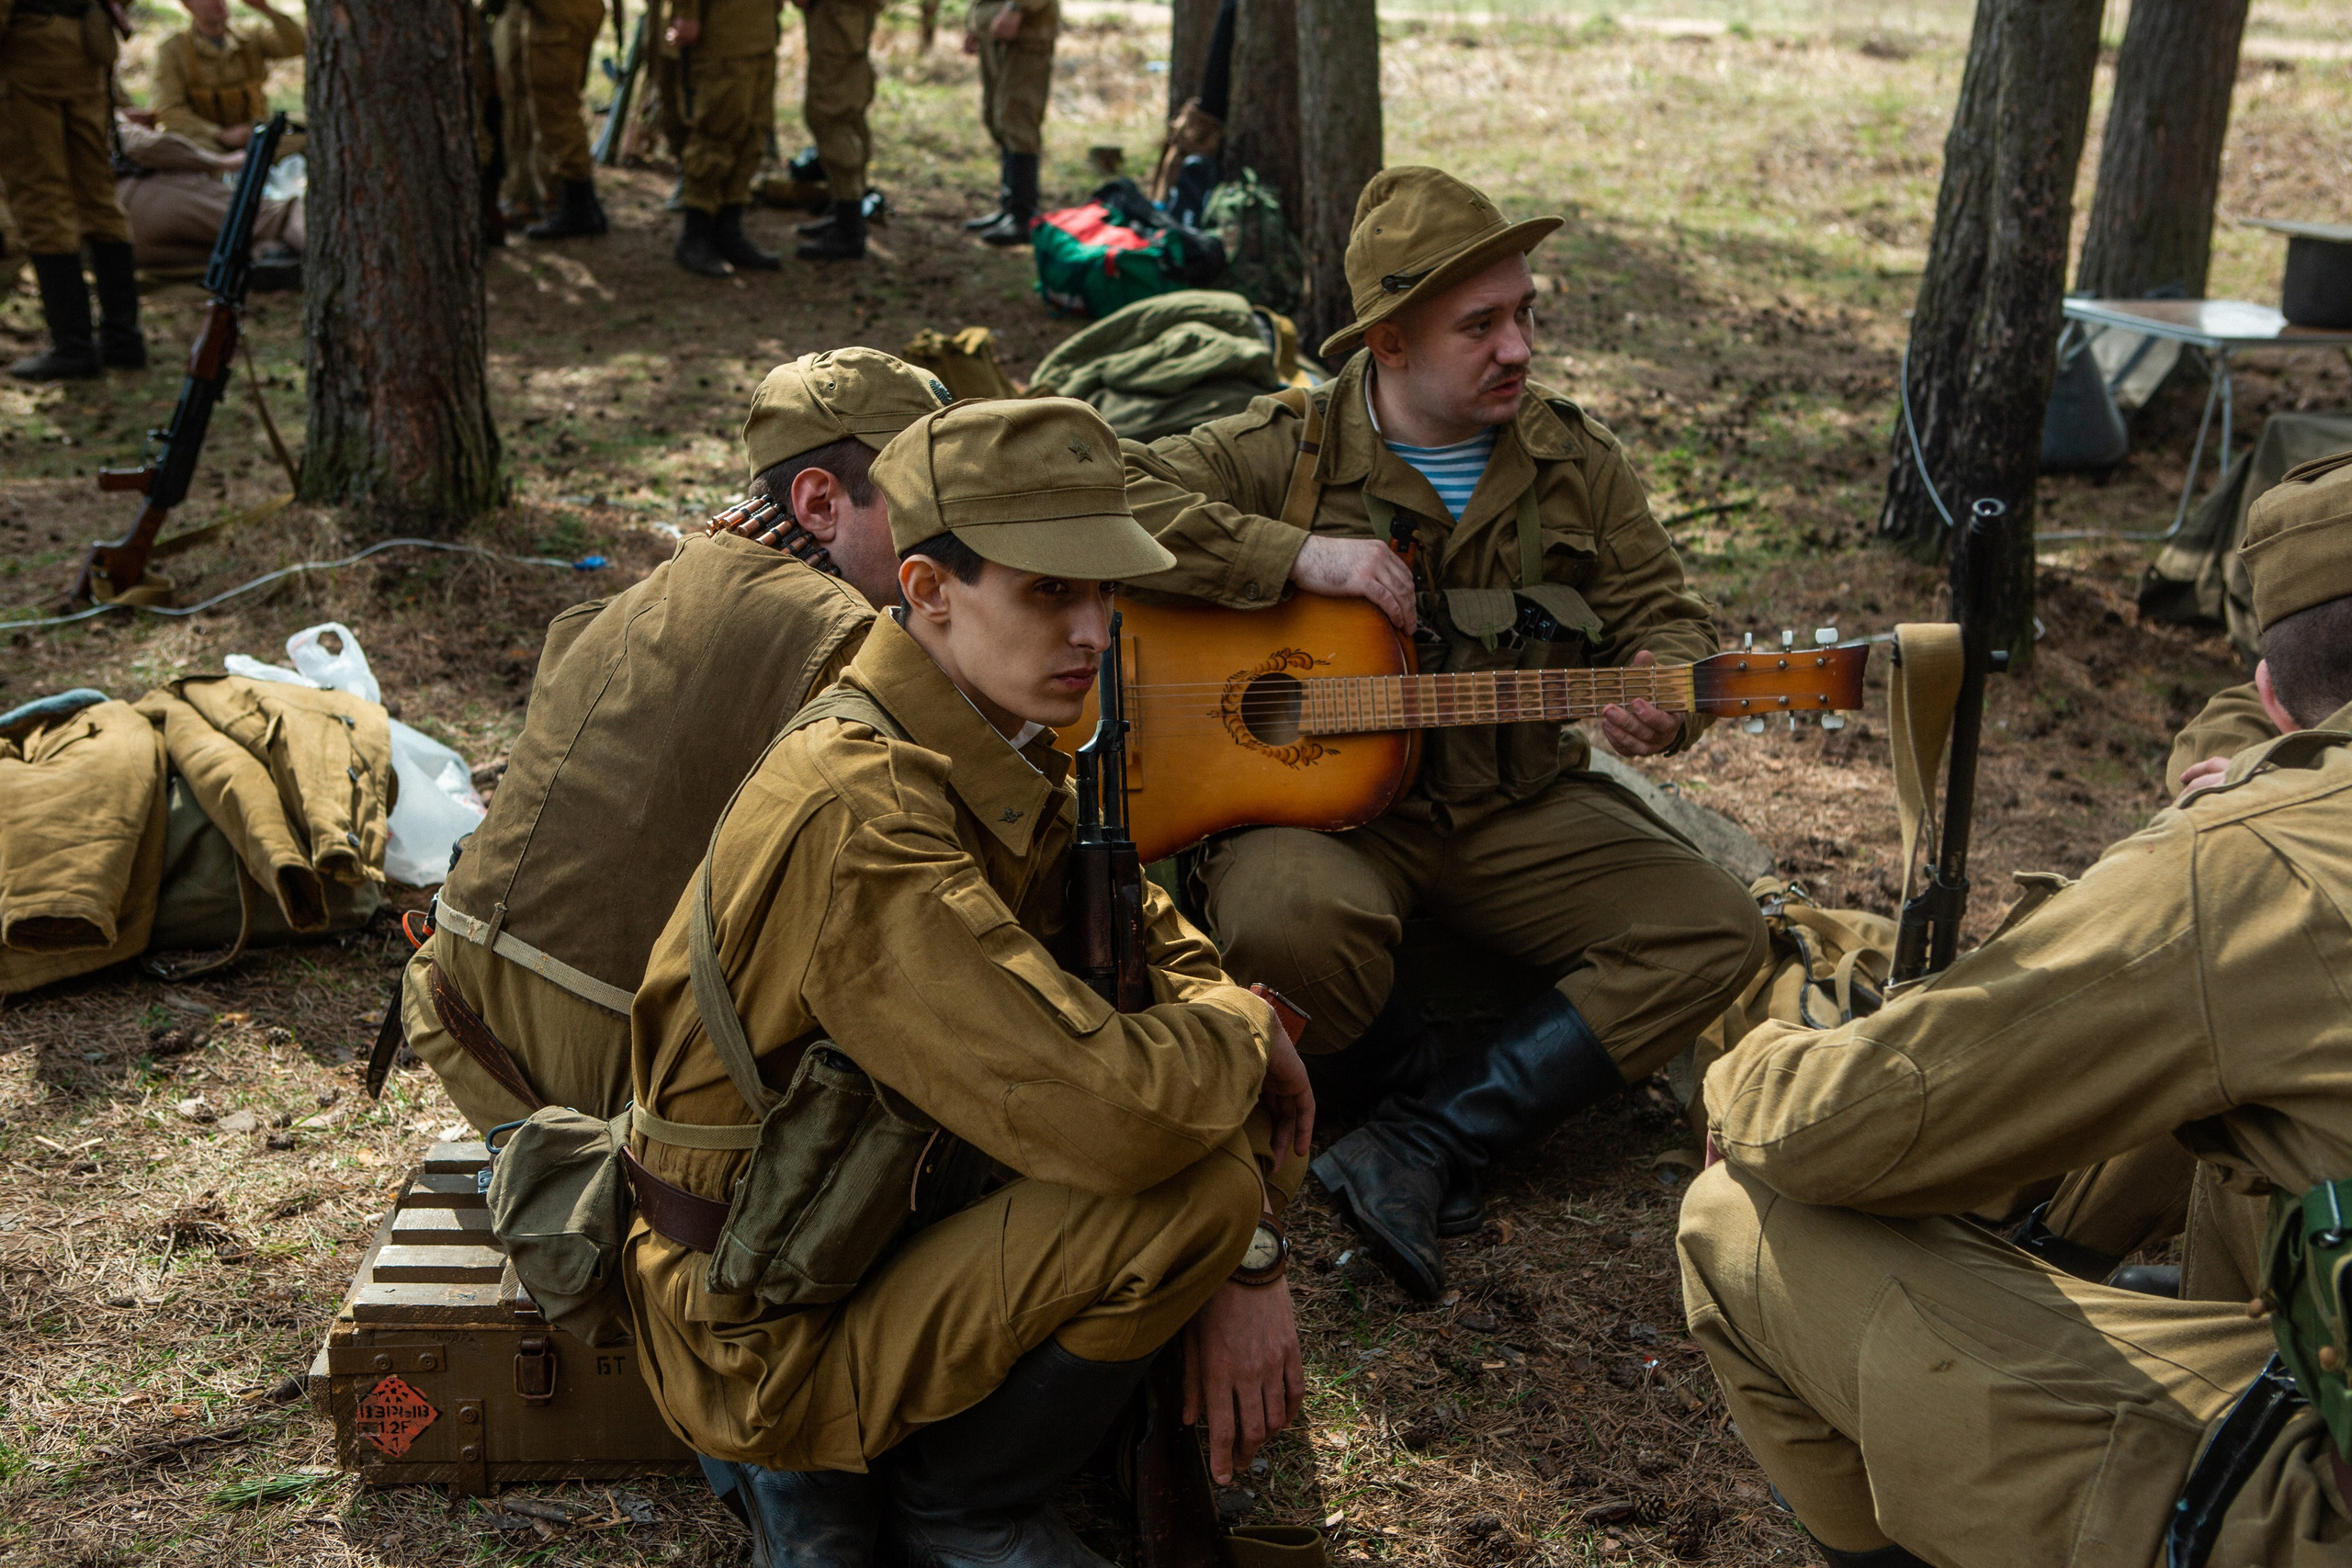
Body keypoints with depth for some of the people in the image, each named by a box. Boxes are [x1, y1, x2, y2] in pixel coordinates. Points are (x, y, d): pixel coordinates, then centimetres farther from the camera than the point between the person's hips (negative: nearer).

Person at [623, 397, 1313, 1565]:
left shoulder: (999, 752, 0)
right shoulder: (860, 818, -30)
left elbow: (1162, 944, 5)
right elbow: (1108, 1112, -37)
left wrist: (1243, 1266, -8)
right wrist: (1244, 1028, -14)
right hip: (772, 1342, -9)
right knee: (1194, 1176, -24)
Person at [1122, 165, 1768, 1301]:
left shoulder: (1575, 462, 7)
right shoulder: (1285, 452, -6)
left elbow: (1662, 611, 10)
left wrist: (1662, 697, -16)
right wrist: (1297, 555, -24)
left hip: (1517, 807, 4)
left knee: (1715, 931, -17)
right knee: (1288, 918, -39)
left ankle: (1425, 1144, -20)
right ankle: (1434, 1090, -6)